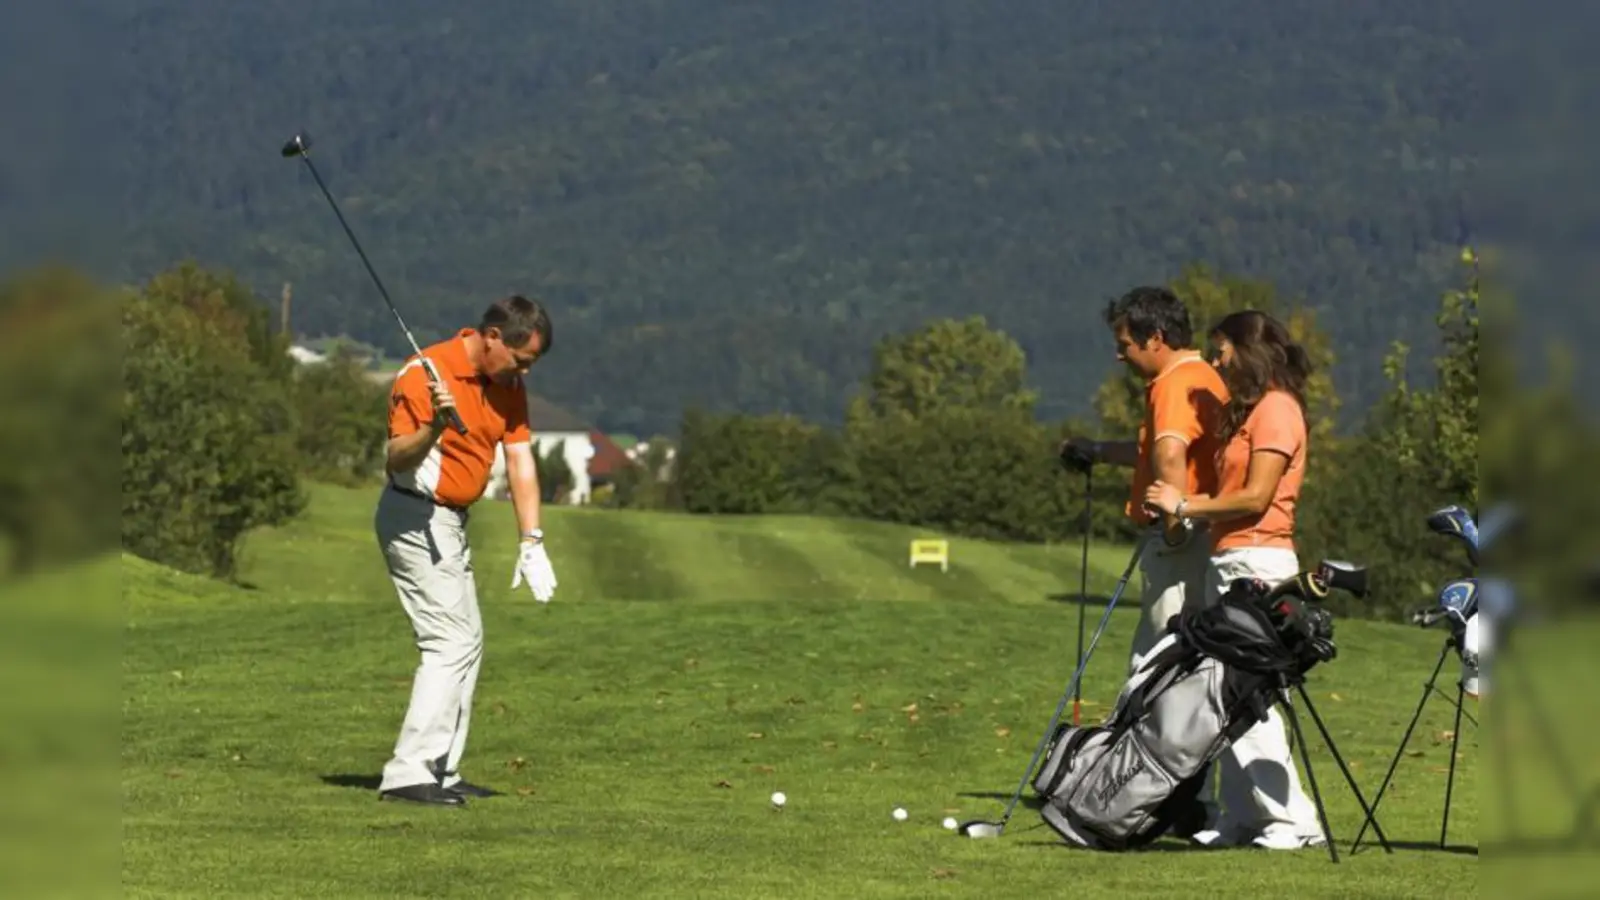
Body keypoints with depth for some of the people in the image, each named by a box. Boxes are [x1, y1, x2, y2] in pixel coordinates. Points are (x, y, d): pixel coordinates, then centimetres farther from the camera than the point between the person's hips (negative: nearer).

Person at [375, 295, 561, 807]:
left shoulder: (508, 386, 4)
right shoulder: (425, 374, -20)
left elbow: (521, 462, 1)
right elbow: (396, 460, -23)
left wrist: (531, 543, -7)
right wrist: (434, 428, -43)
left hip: (451, 523, 10)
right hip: (415, 518, -10)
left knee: (467, 642, 14)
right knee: (450, 642, -17)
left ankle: (442, 772, 20)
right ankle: (408, 774, -21)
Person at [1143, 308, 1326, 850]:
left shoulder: (1276, 409, -10)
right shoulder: (1246, 411, 21)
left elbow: (1255, 498, -16)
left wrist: (1185, 506, -10)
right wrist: (1187, 508, 4)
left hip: (1258, 562, -10)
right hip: (1228, 562, 10)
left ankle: (1294, 819, -11)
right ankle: (1241, 816, 12)